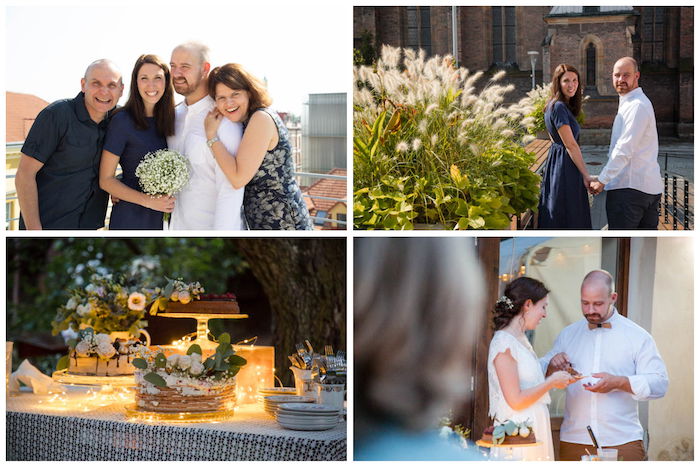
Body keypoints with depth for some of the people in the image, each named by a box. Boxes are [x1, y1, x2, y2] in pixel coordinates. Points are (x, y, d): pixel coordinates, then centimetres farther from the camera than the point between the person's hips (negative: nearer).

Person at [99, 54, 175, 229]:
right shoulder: (123, 120, -10)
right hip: (130, 217, -5)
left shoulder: (166, 118, 6)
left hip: (163, 217, 5)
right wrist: (148, 201, -20)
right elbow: (106, 180, -11)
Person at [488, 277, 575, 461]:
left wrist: (555, 377, 7)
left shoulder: (521, 340, 15)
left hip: (534, 432, 9)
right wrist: (551, 382, -9)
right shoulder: (504, 343, -14)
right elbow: (515, 400, -17)